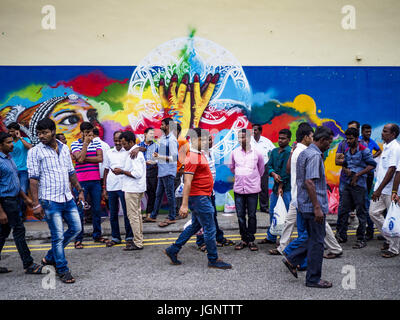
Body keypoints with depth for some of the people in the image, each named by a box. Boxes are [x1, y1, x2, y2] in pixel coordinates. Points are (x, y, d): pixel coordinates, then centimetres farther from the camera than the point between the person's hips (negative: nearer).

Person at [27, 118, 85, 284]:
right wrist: (36, 204, -15)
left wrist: (80, 191, 15)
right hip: (50, 200, -6)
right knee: (58, 236, -1)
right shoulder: (35, 152, -7)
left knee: (76, 228, 11)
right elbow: (33, 179, -10)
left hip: (67, 198, 6)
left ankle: (50, 257, 28)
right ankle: (63, 270, 15)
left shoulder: (64, 148, 9)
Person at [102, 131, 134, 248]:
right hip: (111, 187, 4)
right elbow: (106, 170, 15)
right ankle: (115, 237, 22)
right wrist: (104, 188, 12)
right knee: (113, 214, 10)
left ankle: (129, 237, 13)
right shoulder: (109, 153, 12)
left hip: (124, 186, -4)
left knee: (127, 213, 1)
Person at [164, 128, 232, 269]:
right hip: (199, 198, -10)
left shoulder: (200, 154, 12)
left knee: (195, 225, 19)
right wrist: (184, 205, -25)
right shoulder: (193, 157, -19)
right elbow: (187, 183, -23)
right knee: (210, 230, 0)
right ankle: (213, 260, 13)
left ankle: (173, 250, 25)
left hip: (203, 198, 10)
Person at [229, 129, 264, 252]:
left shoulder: (257, 153, -4)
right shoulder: (234, 153, 1)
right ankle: (244, 239, 19)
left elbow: (261, 169, 11)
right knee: (240, 215, 7)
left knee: (252, 215, 4)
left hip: (252, 189, -2)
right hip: (238, 189, 2)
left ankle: (251, 240, 15)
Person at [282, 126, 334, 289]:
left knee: (314, 238, 21)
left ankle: (292, 259, 19)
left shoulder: (304, 153, 14)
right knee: (317, 242, 1)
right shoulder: (314, 156, -17)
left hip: (305, 205, 10)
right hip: (313, 206, -10)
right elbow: (309, 182, -25)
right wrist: (317, 208, -24)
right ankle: (313, 279, 11)